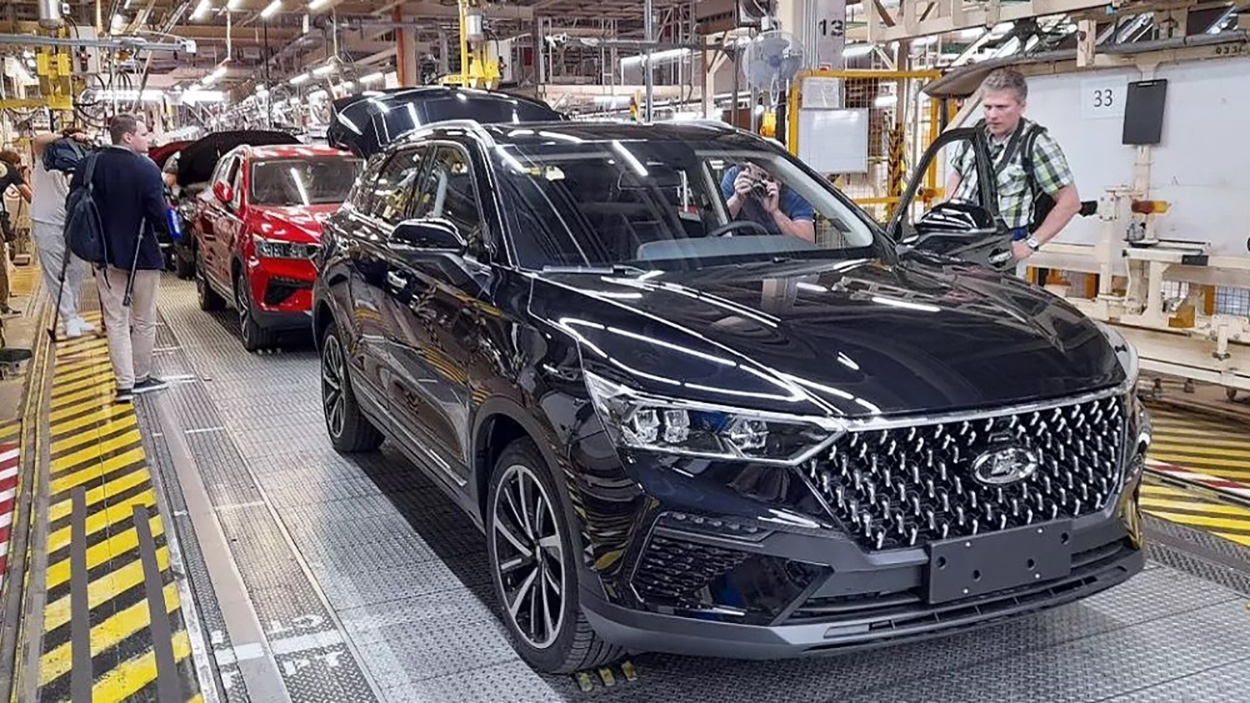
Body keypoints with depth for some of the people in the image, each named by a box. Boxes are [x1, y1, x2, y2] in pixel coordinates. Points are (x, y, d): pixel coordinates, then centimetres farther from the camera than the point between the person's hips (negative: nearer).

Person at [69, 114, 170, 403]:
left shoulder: (89, 165, -3)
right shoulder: (147, 169, -17)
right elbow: (159, 216, -19)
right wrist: (169, 216, 3)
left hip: (105, 254, 4)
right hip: (141, 255, -4)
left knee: (115, 320, 9)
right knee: (143, 321, 12)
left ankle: (125, 383, 6)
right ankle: (141, 377, 21)